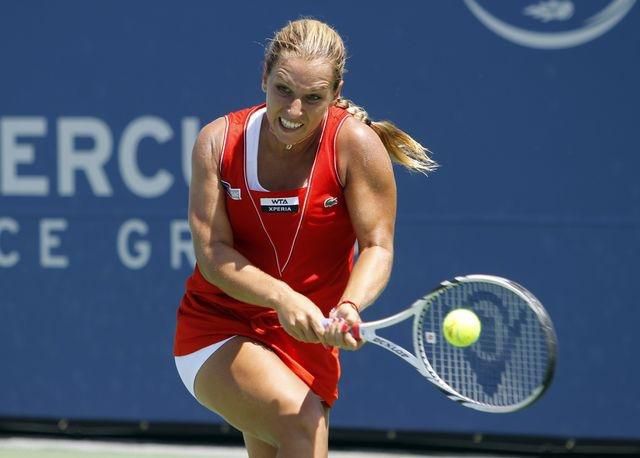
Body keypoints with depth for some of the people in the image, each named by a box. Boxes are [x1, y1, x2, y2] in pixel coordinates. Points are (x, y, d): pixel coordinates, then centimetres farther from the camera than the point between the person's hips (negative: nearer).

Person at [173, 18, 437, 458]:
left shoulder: (357, 145, -12)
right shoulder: (219, 142, -9)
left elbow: (377, 247, -12)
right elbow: (213, 253, -13)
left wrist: (350, 307, -34)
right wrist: (282, 298, -31)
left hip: (307, 340, 2)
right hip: (216, 329, -2)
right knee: (302, 421, -28)